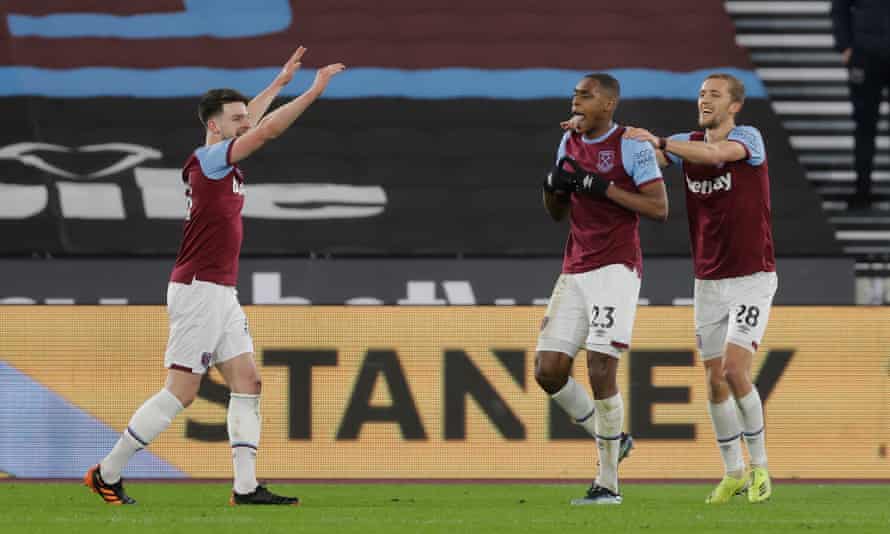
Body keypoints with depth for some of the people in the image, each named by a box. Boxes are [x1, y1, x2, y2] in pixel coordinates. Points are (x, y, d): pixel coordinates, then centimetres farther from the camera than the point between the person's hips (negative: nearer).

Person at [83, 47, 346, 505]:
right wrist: (315, 90, -17)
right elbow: (268, 130, -19)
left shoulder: (219, 161, 12)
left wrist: (279, 83, 37)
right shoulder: (208, 159, -12)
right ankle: (107, 474, 1)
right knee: (181, 391, -7)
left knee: (247, 382, 2)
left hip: (221, 294, 10)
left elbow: (250, 122, 32)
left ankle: (246, 487, -2)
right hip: (198, 291, -10)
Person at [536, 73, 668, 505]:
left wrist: (603, 187, -19)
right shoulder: (570, 141, 13)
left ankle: (608, 483, -6)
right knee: (548, 372, -1)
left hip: (616, 268, -7)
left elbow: (659, 208, -14)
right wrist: (554, 184, -2)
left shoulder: (631, 146, -8)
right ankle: (611, 440, 20)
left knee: (600, 370, -14)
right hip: (575, 271, 7)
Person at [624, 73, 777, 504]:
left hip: (751, 279, -5)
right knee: (715, 381, 5)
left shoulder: (748, 138, -10)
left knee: (735, 371, -16)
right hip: (708, 283, 5)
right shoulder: (686, 144, 6)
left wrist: (658, 140, -36)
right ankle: (733, 472, 18)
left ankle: (759, 466, -1)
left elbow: (715, 153, -32)